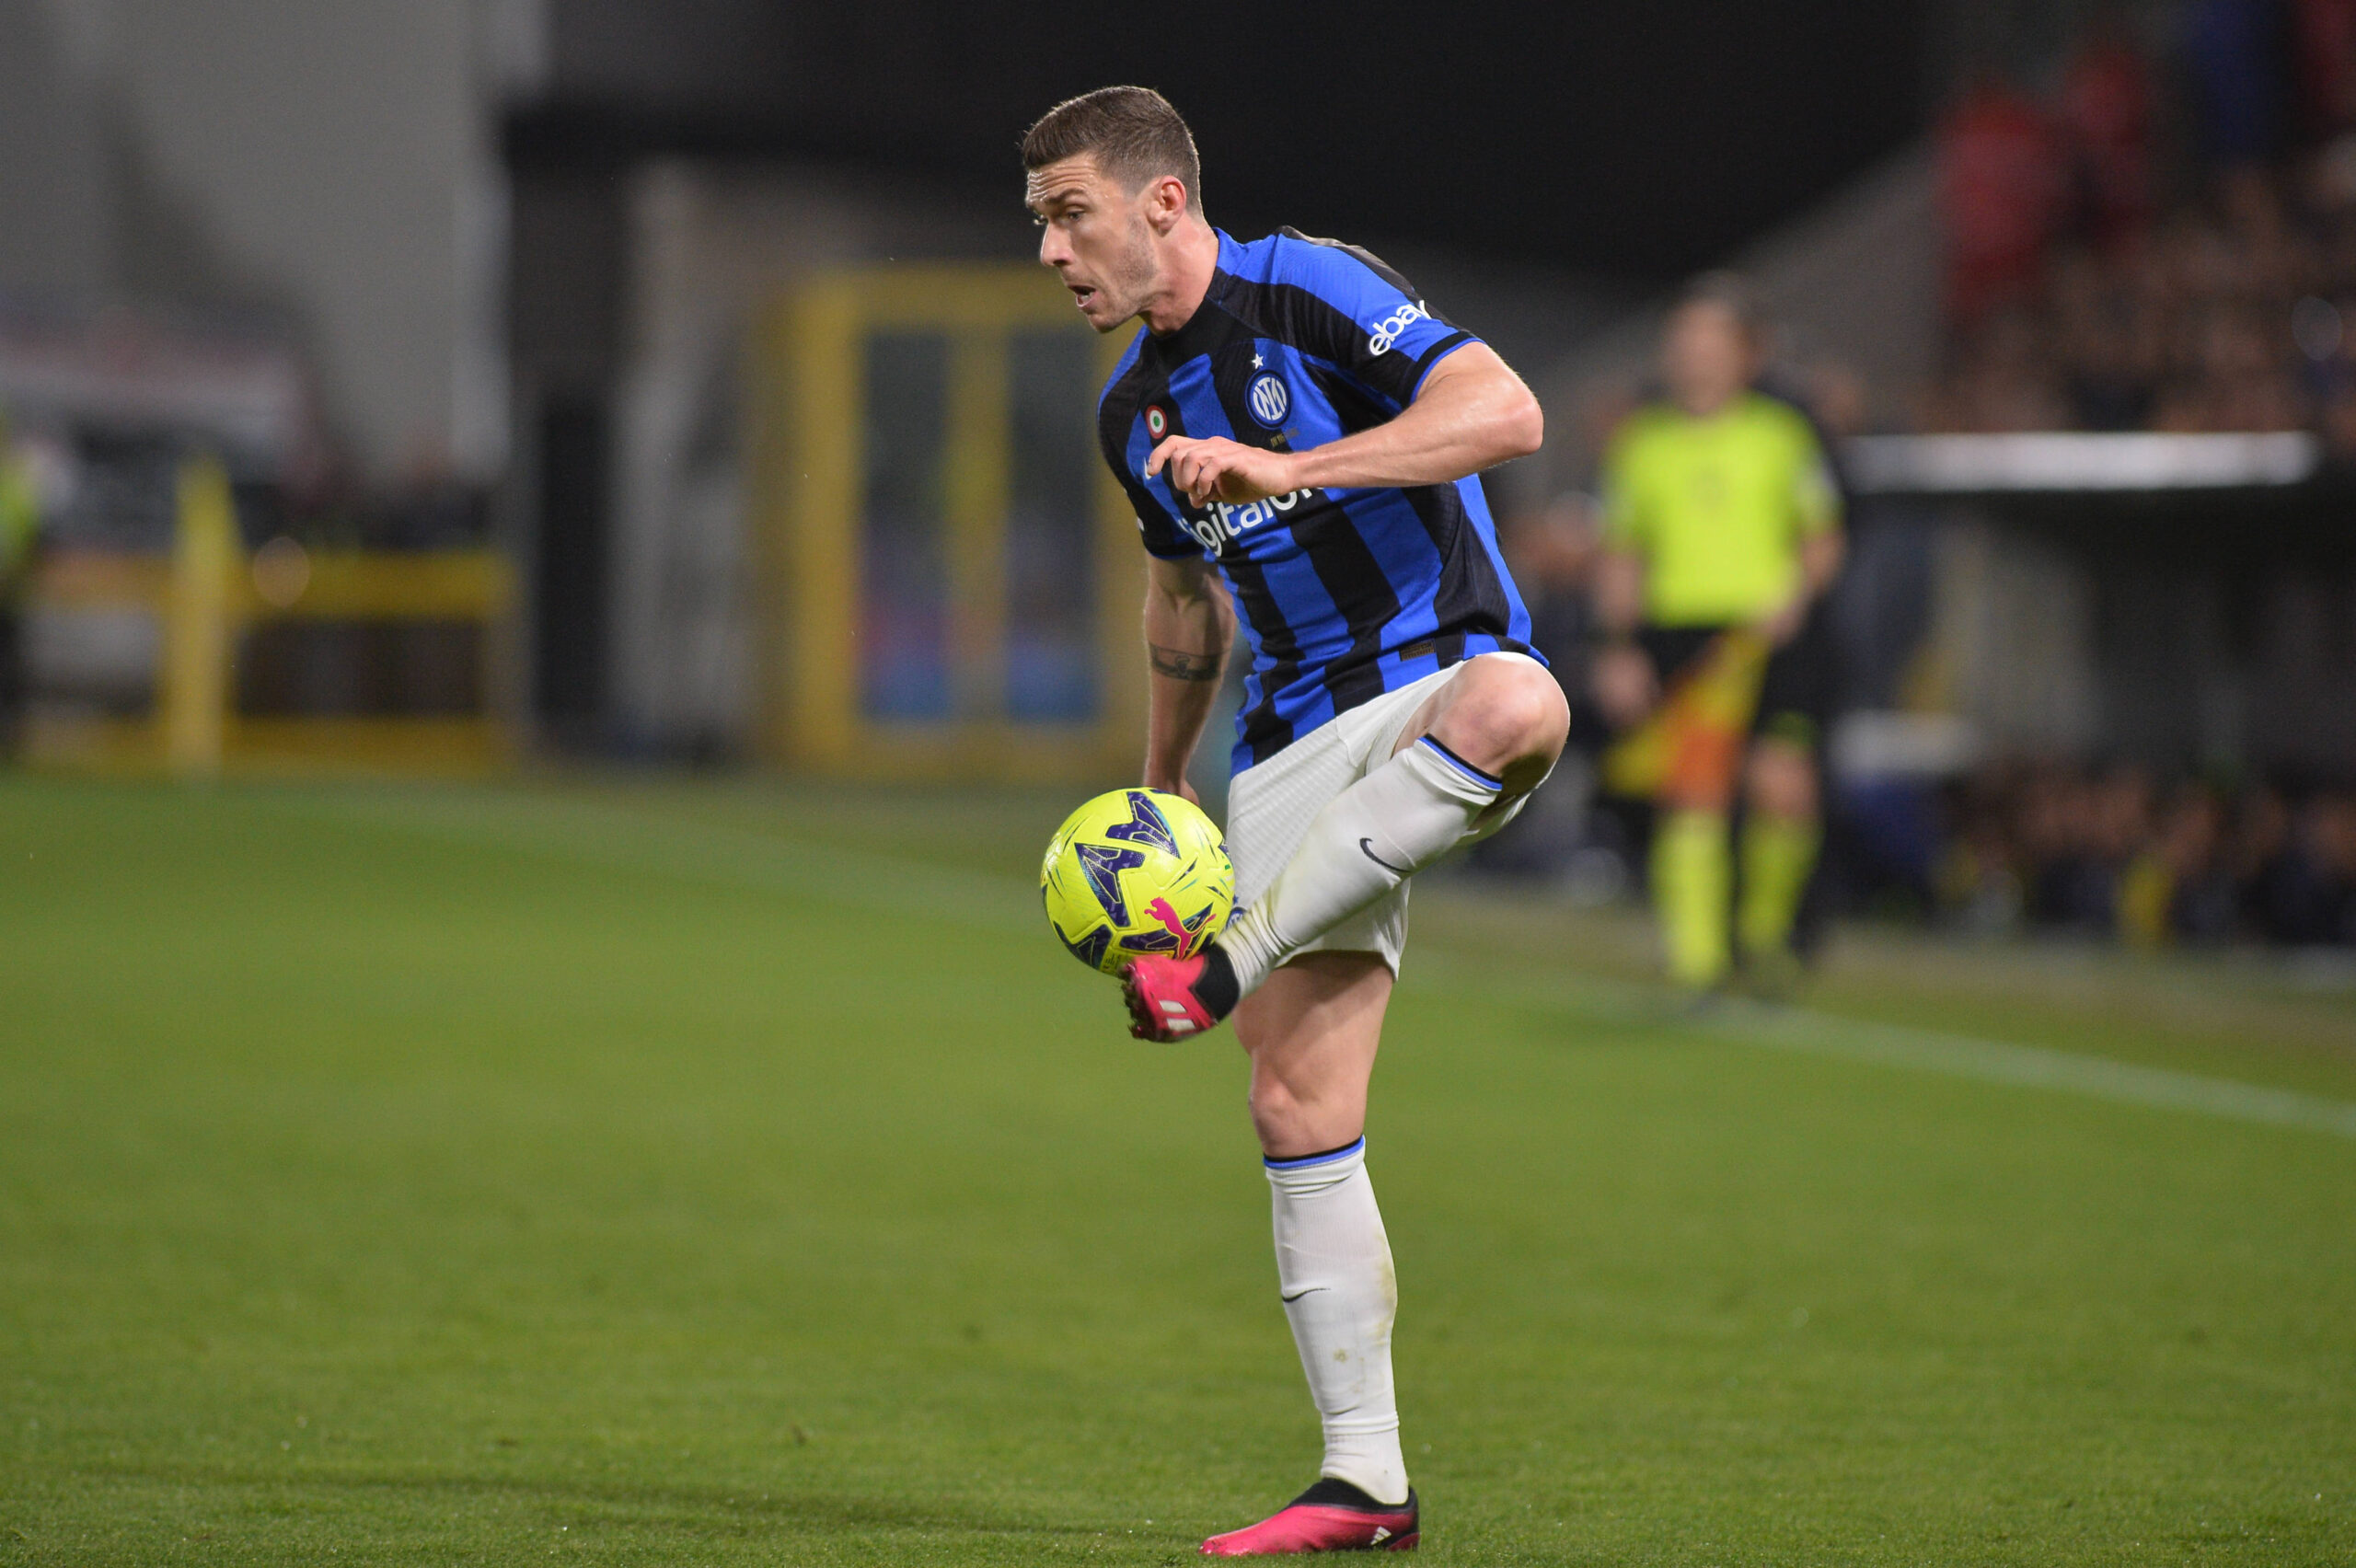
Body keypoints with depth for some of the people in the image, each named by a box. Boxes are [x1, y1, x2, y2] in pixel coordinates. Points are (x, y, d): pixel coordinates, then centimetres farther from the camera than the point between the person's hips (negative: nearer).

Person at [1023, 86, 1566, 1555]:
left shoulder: (1311, 290, -10)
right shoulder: (1132, 411, 12)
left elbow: (1506, 410, -25)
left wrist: (1286, 470, -31)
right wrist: (1160, 789, 33)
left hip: (1440, 681, -6)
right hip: (1297, 747, 6)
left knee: (1516, 706, -44)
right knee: (1299, 1109, -2)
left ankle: (1226, 967, -35)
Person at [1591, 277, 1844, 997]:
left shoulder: (1782, 433, 9)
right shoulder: (1641, 445, 11)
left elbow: (1822, 540, 11)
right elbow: (1621, 561, 14)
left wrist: (1796, 594, -8)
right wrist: (1619, 647, 4)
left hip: (1773, 633, 0)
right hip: (1678, 632, 0)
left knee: (1783, 787, -12)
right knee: (1693, 791, -12)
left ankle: (1766, 928, 13)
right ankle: (1696, 963, -8)